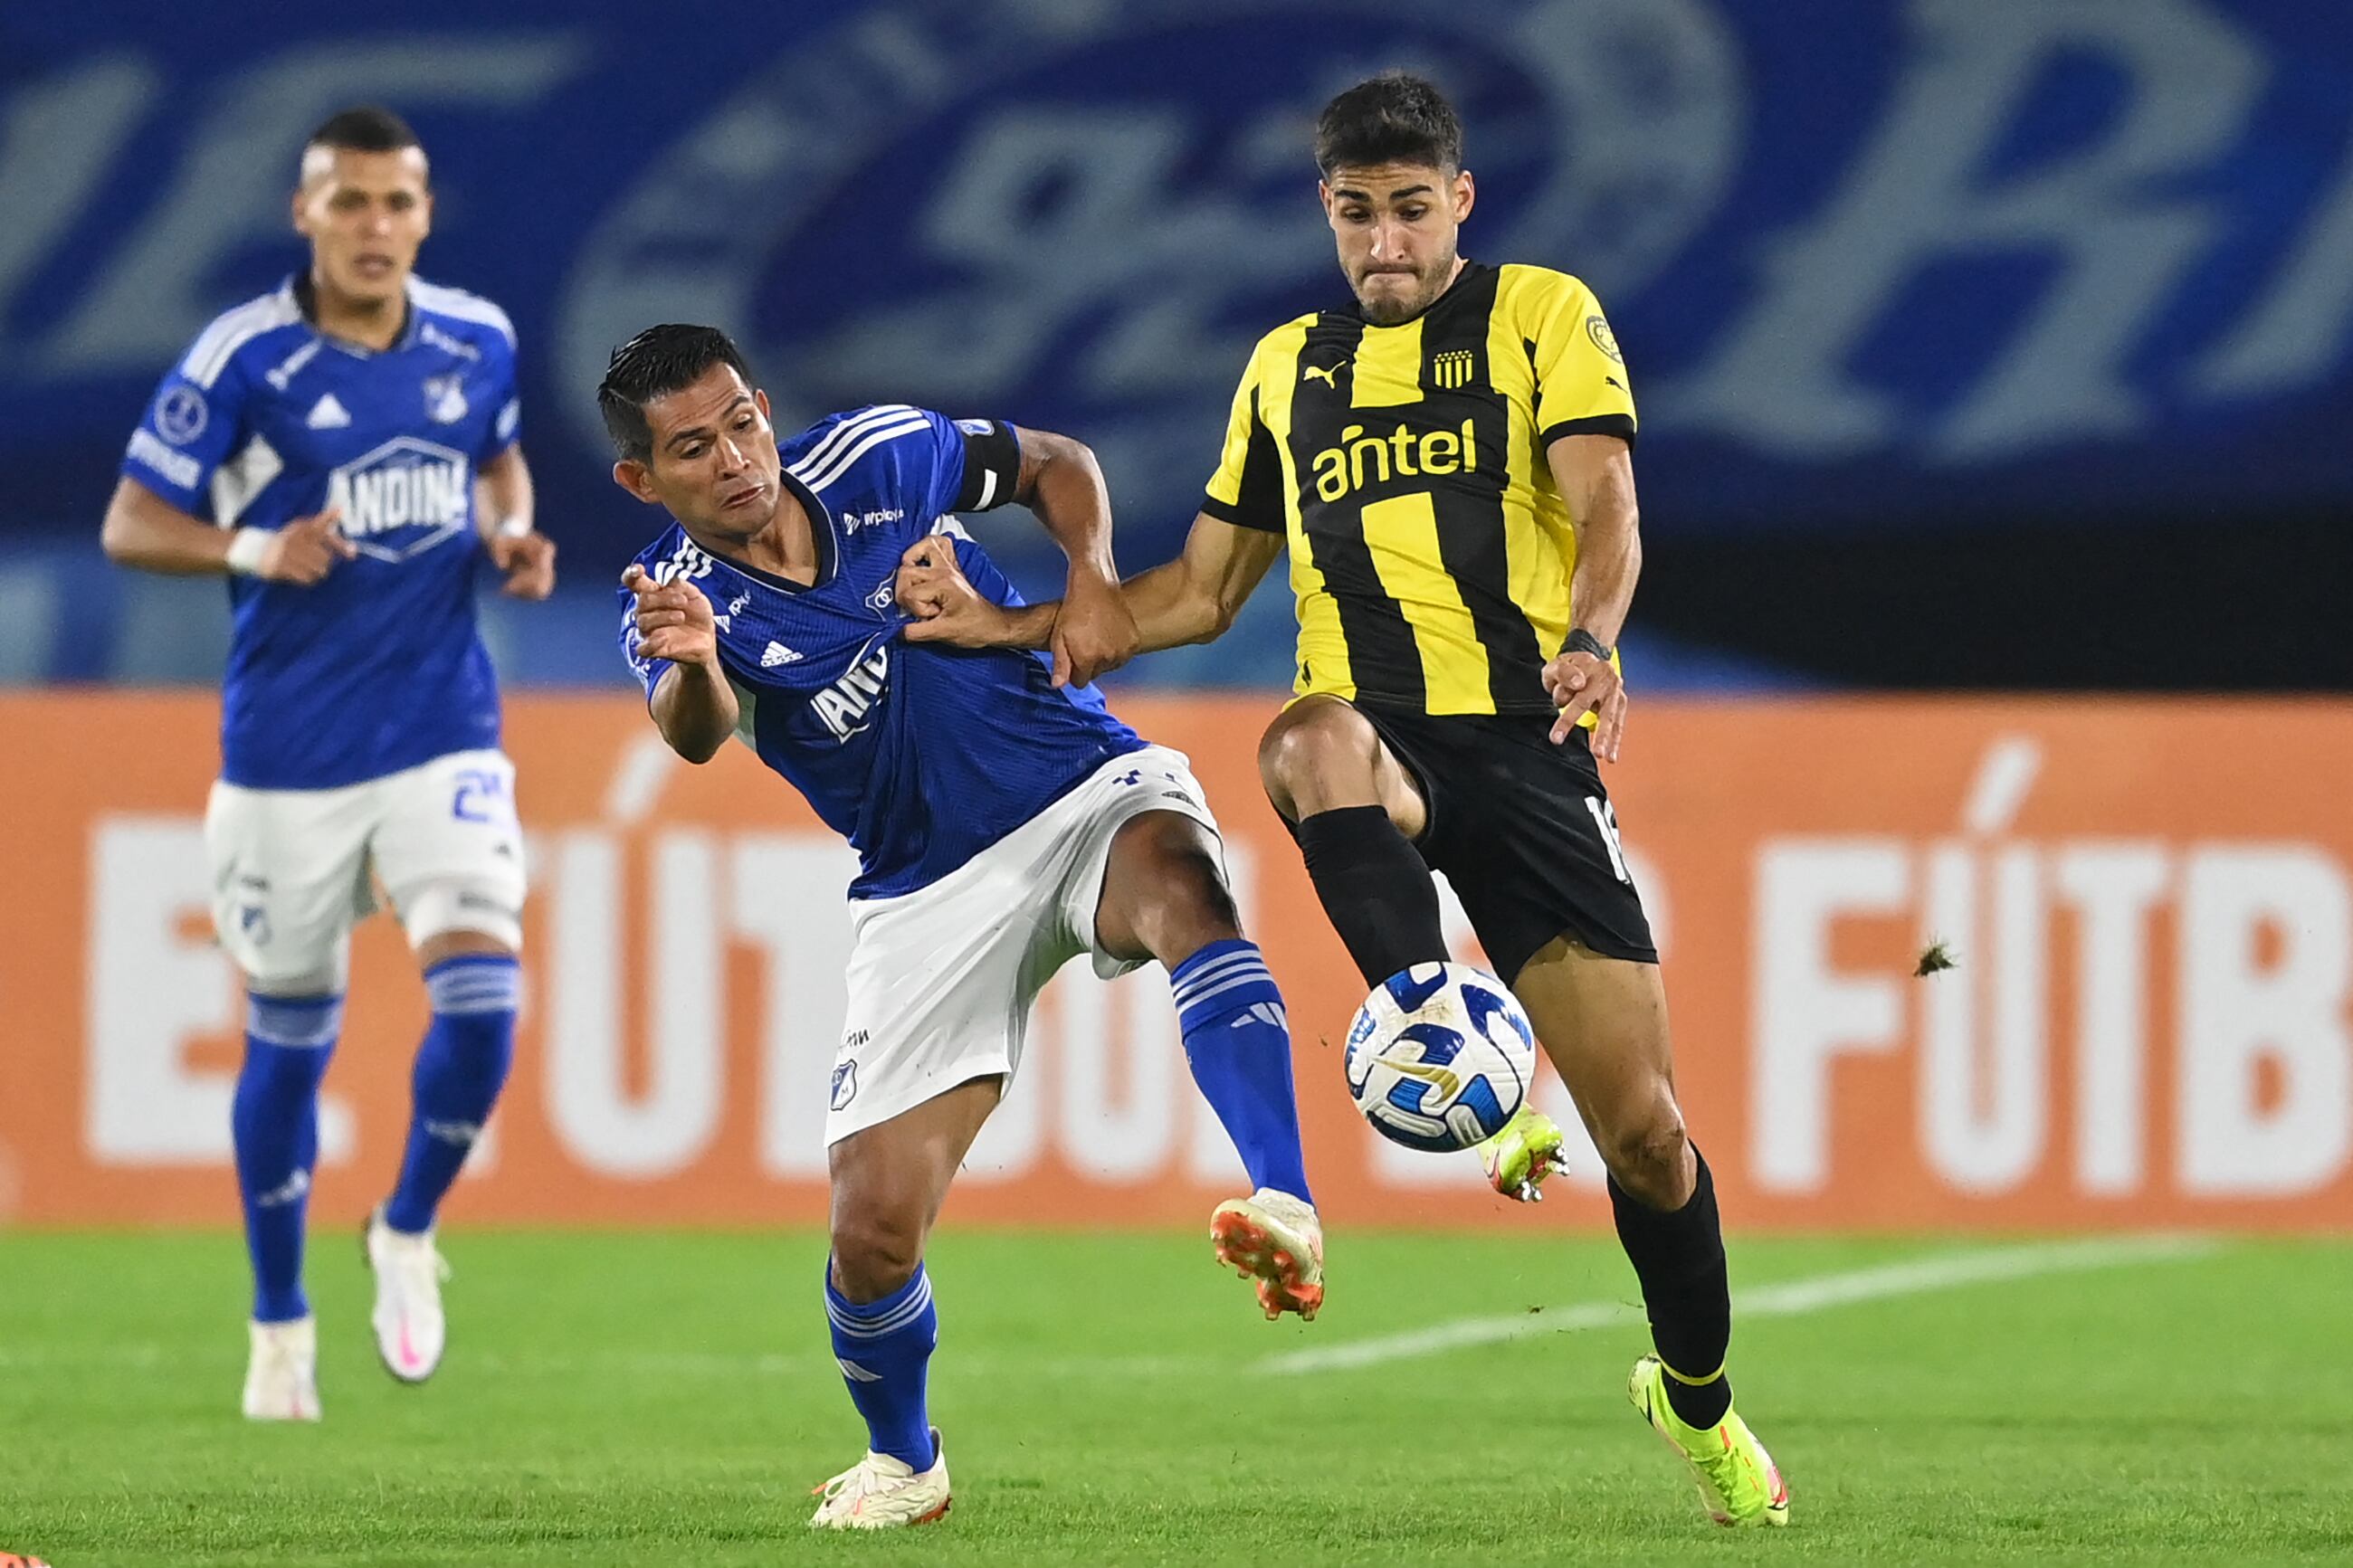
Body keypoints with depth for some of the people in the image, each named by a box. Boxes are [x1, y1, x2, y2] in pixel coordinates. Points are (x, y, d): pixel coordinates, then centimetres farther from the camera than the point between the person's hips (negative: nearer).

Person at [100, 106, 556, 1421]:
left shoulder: (477, 341, 2)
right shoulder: (244, 359, -10)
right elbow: (131, 525, -7)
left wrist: (513, 537, 1)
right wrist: (253, 547, -24)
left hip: (444, 736, 2)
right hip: (288, 755, -2)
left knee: (482, 995, -17)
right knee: (290, 1039, 8)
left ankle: (409, 1235, 10)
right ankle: (281, 1326, 26)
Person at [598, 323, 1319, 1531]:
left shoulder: (877, 456, -7)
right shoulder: (679, 604, -11)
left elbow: (1056, 466, 11)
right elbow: (698, 732, -35)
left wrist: (1090, 581, -9)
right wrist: (689, 663, -59)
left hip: (1092, 793, -1)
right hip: (928, 893, 1)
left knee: (1183, 889, -38)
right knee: (874, 1229, -5)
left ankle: (1284, 1210, -52)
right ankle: (902, 1461, 26)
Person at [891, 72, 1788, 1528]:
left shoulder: (1543, 315, 7)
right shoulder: (1289, 366, 19)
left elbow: (1604, 506, -7)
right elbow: (1201, 590, 26)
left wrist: (1589, 640, -29)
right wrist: (1009, 628, 13)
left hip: (1527, 742, -2)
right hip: (1375, 744, 2)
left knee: (1639, 1120, -3)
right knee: (1315, 742, -40)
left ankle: (1699, 1397, 23)